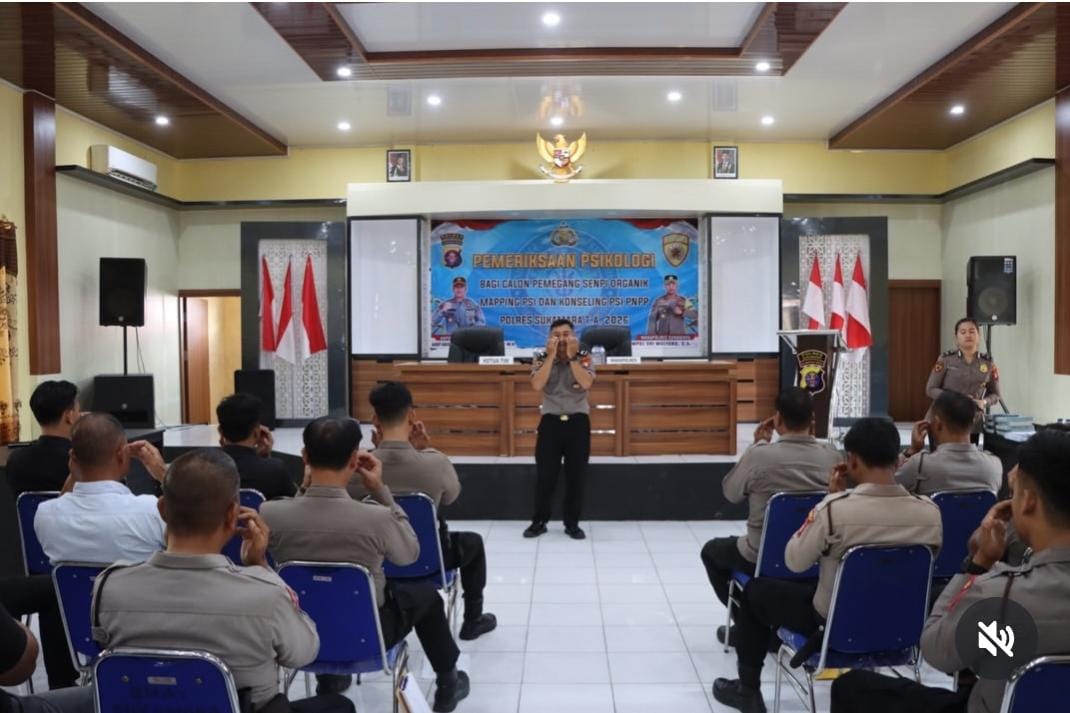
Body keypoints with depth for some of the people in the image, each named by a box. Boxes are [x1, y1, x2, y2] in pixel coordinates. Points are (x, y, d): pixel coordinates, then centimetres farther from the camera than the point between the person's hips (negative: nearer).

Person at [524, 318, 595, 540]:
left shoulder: (584, 358, -1)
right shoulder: (541, 358, -1)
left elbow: (586, 383, -18)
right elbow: (537, 385, -18)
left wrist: (571, 357, -18)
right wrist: (551, 356, -17)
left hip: (578, 422, 0)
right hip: (550, 422, 0)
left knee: (576, 476, 5)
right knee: (544, 475, 4)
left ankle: (572, 523, 18)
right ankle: (539, 521, 18)